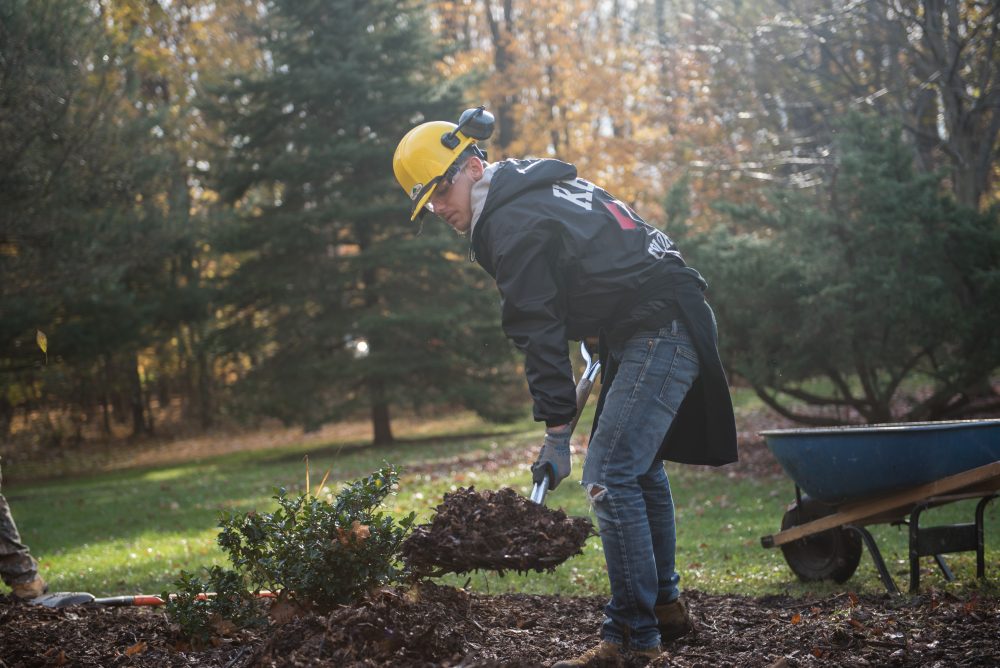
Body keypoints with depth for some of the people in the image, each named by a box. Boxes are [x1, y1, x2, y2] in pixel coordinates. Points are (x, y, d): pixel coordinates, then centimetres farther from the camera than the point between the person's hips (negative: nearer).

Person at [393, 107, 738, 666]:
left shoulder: (513, 224, -15)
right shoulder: (539, 188, 15)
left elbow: (540, 332, -17)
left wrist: (557, 432, -16)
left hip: (659, 332, -11)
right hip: (664, 326, 11)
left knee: (610, 477, -13)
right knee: (641, 465, 21)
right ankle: (666, 605, 32)